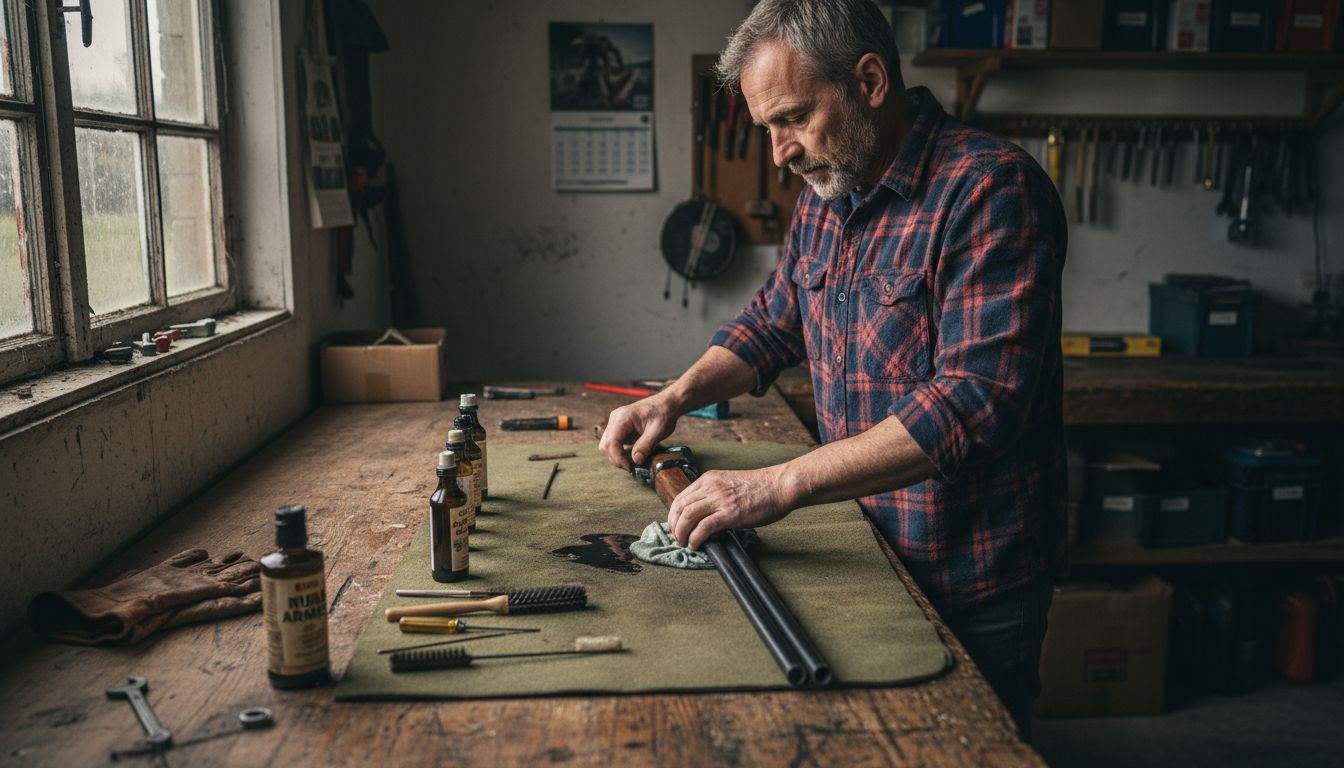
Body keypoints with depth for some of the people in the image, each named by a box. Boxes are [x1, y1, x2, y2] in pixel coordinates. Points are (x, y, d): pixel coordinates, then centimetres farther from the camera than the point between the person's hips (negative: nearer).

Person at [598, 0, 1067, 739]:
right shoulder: (825, 196, 4)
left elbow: (976, 401, -31)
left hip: (972, 592, -7)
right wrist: (677, 397, -2)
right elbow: (771, 322, 16)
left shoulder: (990, 189, -22)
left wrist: (780, 485, -33)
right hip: (869, 554, 7)